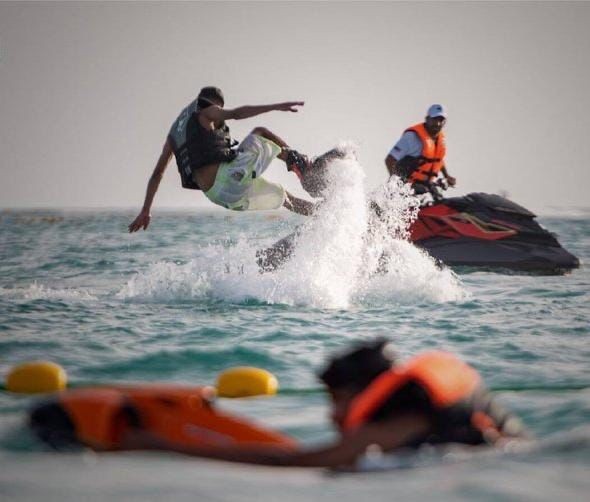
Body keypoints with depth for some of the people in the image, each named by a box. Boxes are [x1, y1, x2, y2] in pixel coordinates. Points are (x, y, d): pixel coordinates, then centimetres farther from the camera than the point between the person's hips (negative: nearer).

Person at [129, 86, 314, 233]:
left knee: (278, 194, 25)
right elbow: (235, 113, -13)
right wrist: (275, 107, -19)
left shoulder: (174, 134, 26)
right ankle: (293, 158, 6)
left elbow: (157, 173, 24)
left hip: (216, 194, 6)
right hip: (228, 174, -6)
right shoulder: (206, 113, 8)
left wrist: (145, 211, 26)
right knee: (260, 132, 21)